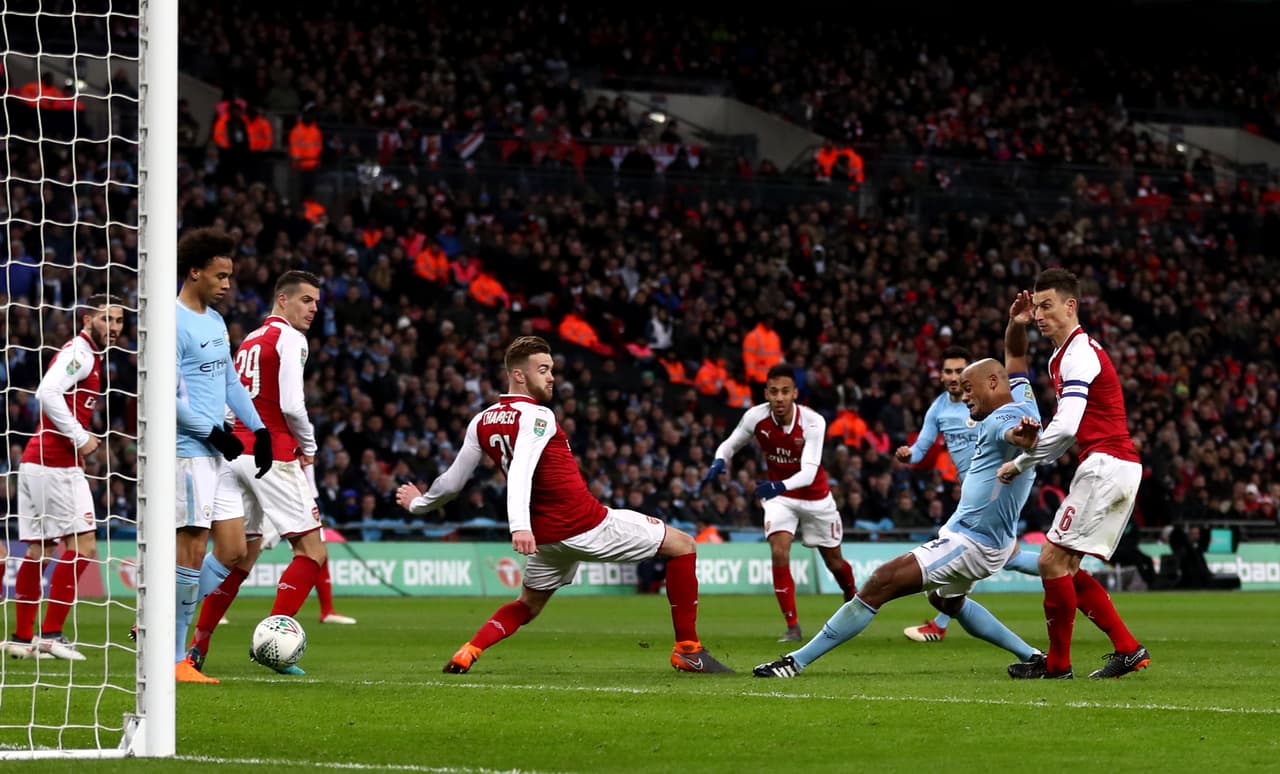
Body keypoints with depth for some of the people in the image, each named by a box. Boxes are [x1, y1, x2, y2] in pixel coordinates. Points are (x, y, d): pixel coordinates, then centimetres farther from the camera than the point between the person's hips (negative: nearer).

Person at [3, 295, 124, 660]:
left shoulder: (89, 356, 20)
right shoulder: (79, 352, -11)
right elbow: (47, 393, -24)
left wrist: (84, 438, 10)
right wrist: (80, 438, -19)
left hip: (37, 461, 10)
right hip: (57, 462, -10)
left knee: (38, 550, 11)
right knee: (82, 546, -8)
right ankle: (51, 634, -9)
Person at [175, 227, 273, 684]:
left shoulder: (215, 321, 16)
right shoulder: (174, 324, -13)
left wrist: (258, 428, 14)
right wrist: (212, 432, -15)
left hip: (219, 454, 9)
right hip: (189, 452, -9)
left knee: (233, 553, 7)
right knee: (192, 551, -8)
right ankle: (172, 659, -1)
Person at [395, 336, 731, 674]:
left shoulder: (481, 423, 7)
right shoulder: (536, 415, -14)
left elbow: (453, 482, 13)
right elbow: (520, 471, -30)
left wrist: (419, 503, 33)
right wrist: (520, 525, -43)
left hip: (547, 538, 7)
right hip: (588, 524, -7)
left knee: (528, 604, 30)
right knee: (682, 545, 6)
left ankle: (466, 654, 6)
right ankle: (688, 650, 6)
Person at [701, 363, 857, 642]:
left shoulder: (813, 422, -28)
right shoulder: (756, 417, -19)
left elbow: (809, 471, -36)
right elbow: (730, 444, -2)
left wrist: (781, 486, -54)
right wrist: (718, 463, -26)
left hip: (815, 497, -1)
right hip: (779, 496, 1)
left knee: (834, 562, 13)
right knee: (779, 553, -22)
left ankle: (853, 599, 46)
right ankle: (792, 627, -14)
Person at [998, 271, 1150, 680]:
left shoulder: (1079, 354, -13)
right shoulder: (1063, 356, 19)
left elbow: (1066, 427, -23)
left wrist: (1021, 463, -14)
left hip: (1104, 463, -10)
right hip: (1121, 466, 10)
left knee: (1053, 560, -9)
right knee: (1065, 569, 9)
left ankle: (1057, 663, -1)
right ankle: (1128, 649, 9)